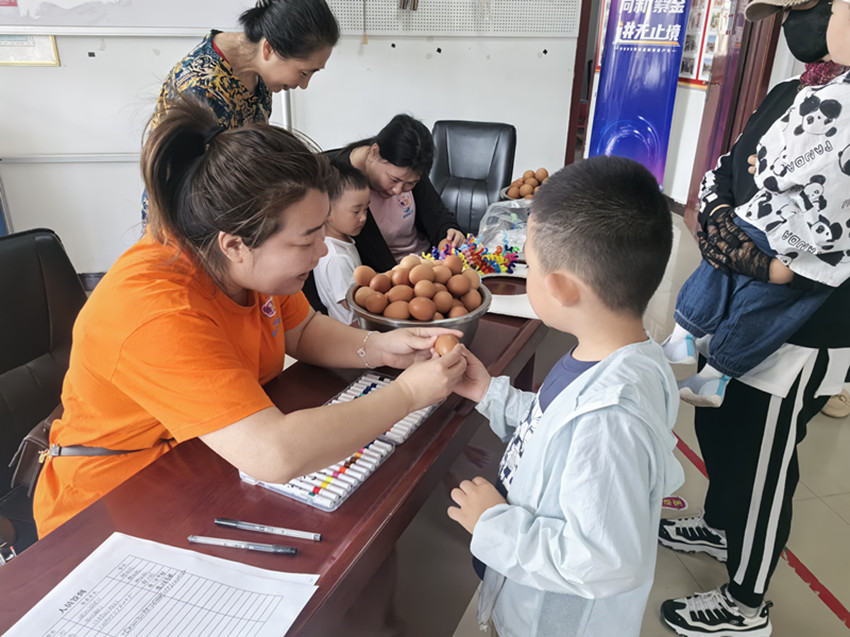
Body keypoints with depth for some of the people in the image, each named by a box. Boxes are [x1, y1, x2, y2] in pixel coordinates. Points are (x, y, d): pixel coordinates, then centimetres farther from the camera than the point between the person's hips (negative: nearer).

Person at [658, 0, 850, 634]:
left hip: (799, 341, -8)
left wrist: (773, 262, -27)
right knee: (716, 426, 25)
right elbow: (724, 180, 8)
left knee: (763, 466, 8)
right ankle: (719, 525, 54)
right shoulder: (787, 95, 6)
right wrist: (719, 220, -11)